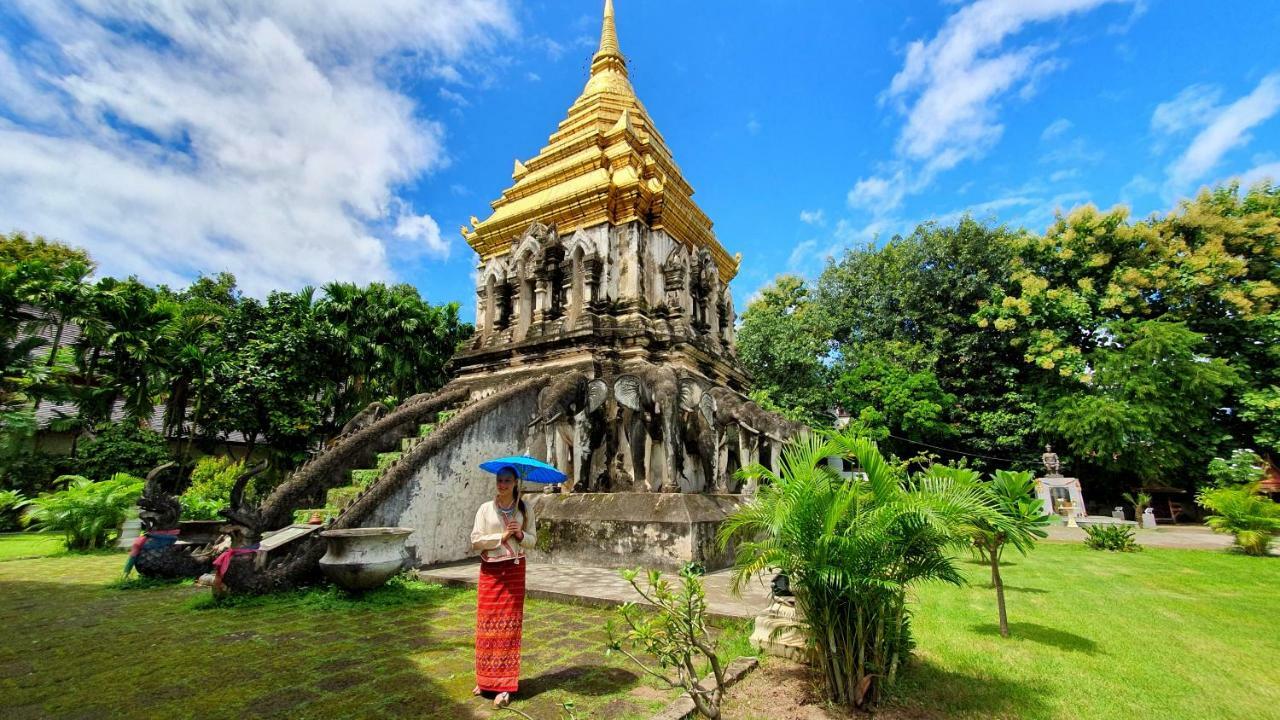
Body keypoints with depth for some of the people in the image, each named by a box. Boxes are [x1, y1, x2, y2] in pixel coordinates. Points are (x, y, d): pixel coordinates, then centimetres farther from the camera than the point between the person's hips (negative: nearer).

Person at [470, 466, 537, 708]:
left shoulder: (524, 509, 2)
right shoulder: (486, 509, -1)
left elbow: (532, 540, 6)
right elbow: (475, 541, -6)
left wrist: (521, 535, -15)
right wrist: (501, 537, -16)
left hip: (514, 570, 0)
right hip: (490, 571, 0)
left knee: (509, 624, 2)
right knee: (488, 623, 4)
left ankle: (505, 685, 11)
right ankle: (485, 679, 22)